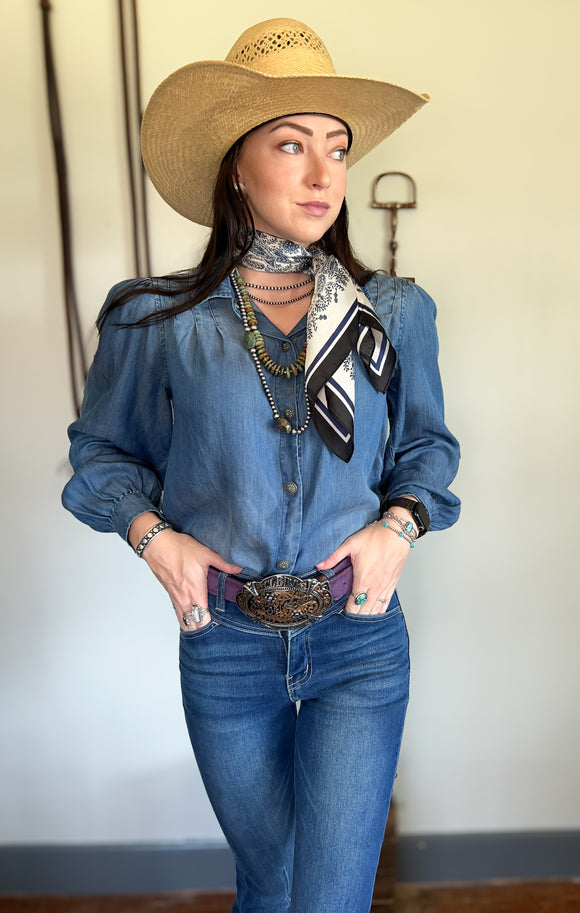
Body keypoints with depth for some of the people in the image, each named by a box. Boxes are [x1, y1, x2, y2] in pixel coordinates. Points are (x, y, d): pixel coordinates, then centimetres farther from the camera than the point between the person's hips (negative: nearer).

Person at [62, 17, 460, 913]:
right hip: (225, 648, 1)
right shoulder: (157, 320, -6)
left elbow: (427, 445, 11)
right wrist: (153, 536, -9)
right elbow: (101, 450, 7)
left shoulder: (395, 312, -1)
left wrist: (400, 522, -8)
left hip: (360, 643, 0)